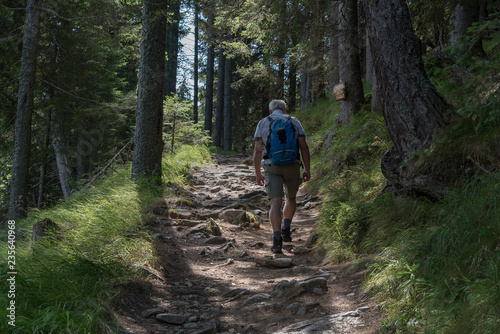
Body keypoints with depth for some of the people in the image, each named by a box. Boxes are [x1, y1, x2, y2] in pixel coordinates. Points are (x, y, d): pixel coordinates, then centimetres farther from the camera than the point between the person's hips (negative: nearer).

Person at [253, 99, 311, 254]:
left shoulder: (263, 123, 9)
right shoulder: (294, 121, 10)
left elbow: (258, 150, 3)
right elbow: (304, 146, 1)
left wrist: (258, 173, 9)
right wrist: (307, 170, 5)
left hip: (272, 167, -1)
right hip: (292, 166, 1)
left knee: (275, 202, -7)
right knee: (291, 198, 24)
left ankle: (277, 239, -19)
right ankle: (286, 229, 19)